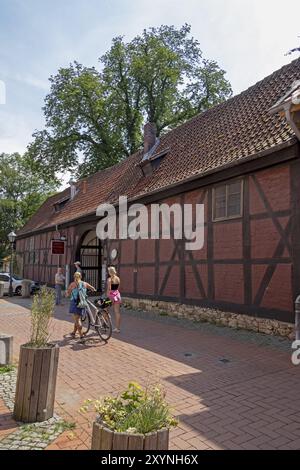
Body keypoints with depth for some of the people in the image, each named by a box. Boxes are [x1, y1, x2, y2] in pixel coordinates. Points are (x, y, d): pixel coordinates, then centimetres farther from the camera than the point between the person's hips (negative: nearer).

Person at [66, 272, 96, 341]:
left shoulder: (73, 284, -5)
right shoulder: (85, 284, 5)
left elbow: (67, 295, -4)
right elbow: (93, 289, 14)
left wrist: (67, 293, 18)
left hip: (75, 303, -4)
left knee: (77, 320, -2)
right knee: (77, 318, 19)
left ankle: (81, 335, -9)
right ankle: (74, 332, 34)